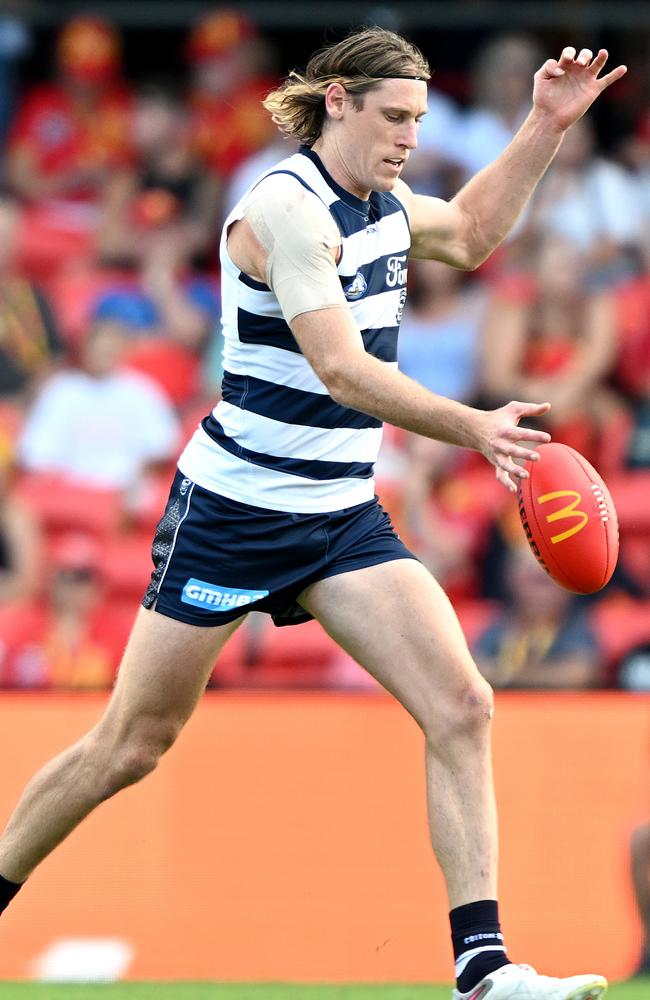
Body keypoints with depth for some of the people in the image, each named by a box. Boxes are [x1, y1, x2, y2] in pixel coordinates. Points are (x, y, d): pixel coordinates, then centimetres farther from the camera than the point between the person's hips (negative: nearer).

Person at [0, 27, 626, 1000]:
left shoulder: (381, 204, 7)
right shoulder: (285, 207, -18)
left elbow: (470, 230, 30)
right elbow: (342, 370, -28)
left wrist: (546, 127, 19)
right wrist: (472, 427, -39)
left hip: (343, 518, 7)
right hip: (233, 510, -7)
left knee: (461, 708, -12)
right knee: (131, 746, 3)